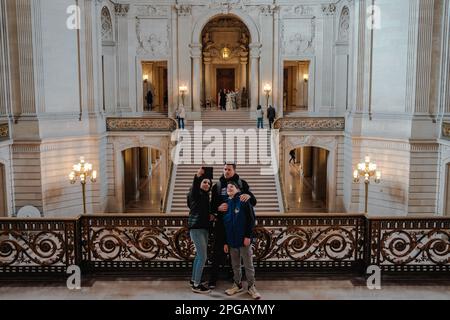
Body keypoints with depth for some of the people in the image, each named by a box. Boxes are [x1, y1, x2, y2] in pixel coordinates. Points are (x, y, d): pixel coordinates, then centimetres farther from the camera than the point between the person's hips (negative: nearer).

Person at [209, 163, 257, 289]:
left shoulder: (242, 183, 2)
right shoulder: (217, 185, 4)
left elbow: (254, 202, -2)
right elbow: (212, 206, 6)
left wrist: (249, 196, -25)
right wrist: (218, 208, -17)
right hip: (221, 223, 0)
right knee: (218, 251, 0)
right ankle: (213, 279, 9)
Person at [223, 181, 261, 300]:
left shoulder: (244, 201, -6)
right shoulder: (226, 204, 9)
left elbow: (251, 219, -10)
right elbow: (224, 224, 12)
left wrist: (248, 236, -15)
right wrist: (225, 242, 9)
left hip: (244, 239, -5)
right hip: (232, 240, 5)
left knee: (248, 264, 4)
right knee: (235, 265, 14)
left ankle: (251, 286, 15)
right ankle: (237, 284, 27)